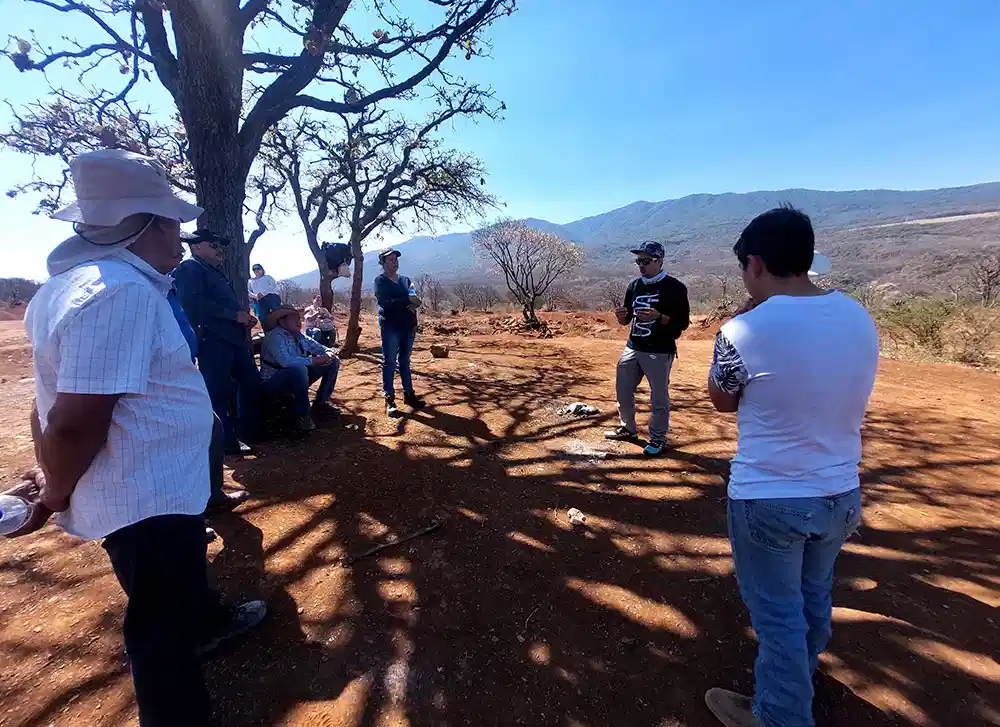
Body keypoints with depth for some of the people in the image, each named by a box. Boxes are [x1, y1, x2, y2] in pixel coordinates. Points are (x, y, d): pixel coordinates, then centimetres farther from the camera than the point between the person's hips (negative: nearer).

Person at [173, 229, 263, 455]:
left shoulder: (215, 271, 24)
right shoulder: (189, 268, -6)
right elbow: (194, 304, -21)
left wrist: (244, 317, 7)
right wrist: (235, 314, -19)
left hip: (233, 338, 10)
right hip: (213, 340, -10)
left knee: (251, 382, 14)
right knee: (219, 392, -2)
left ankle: (250, 431, 26)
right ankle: (228, 441, 8)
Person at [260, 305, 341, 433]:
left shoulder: (299, 336, 4)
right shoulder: (275, 336, -19)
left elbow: (322, 349, 4)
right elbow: (285, 361, -36)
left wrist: (329, 354, -20)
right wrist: (314, 360, -33)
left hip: (297, 378, 8)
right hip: (273, 383, -8)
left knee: (333, 361, 2)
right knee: (299, 369, -41)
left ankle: (321, 403, 8)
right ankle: (302, 415, -23)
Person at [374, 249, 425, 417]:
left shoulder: (405, 280, 15)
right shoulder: (380, 281, -2)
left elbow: (413, 300, 14)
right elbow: (385, 303, -17)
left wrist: (414, 304, -10)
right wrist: (407, 300, -21)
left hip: (407, 326, 5)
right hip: (390, 327, -5)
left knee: (405, 362, 13)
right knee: (389, 363, -1)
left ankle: (409, 394, 20)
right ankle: (389, 399, 3)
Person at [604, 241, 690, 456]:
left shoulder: (674, 288, -8)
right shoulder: (634, 285, 10)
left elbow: (683, 323, -11)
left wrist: (658, 317, -26)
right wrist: (621, 316, -8)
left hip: (660, 352, -6)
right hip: (633, 348, 7)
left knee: (659, 398, 3)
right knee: (623, 390, 14)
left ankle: (658, 439, 19)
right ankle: (628, 429, 32)